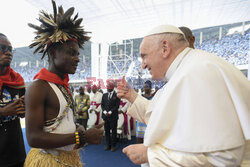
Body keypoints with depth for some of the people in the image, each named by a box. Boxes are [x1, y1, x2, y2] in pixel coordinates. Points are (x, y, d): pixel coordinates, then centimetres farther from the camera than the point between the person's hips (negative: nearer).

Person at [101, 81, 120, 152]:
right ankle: (108, 145, 21)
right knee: (106, 131, 10)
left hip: (113, 116, -4)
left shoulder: (117, 95, -2)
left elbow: (117, 106, -8)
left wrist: (110, 112, -14)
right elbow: (102, 104, 9)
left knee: (114, 131, 3)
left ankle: (113, 145, 14)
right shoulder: (104, 95, 13)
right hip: (105, 116, 4)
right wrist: (105, 112, -6)